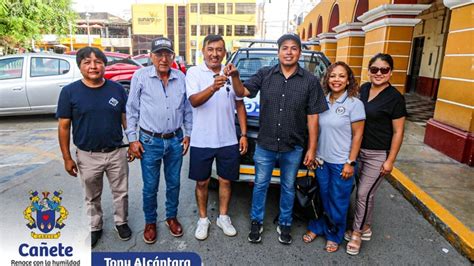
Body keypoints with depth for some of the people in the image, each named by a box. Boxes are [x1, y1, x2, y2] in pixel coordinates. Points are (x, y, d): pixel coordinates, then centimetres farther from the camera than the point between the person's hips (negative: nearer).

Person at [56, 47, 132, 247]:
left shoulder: (117, 89, -3)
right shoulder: (69, 91, -8)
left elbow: (126, 119, 4)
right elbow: (64, 127, -4)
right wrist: (67, 158, -4)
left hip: (116, 153, 1)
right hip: (87, 156, -1)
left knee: (121, 192, 15)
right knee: (92, 197, 18)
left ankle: (121, 222, 39)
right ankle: (95, 227, 40)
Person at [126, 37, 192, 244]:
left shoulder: (181, 78, 2)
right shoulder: (141, 76, -6)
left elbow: (187, 109, 10)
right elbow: (131, 110, -2)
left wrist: (188, 134, 8)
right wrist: (132, 138, -5)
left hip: (175, 141, 3)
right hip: (150, 142, -2)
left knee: (174, 184, 15)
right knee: (150, 187, 9)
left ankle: (171, 217, 36)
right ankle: (150, 222, 31)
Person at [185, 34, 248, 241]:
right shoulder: (194, 72, -6)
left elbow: (239, 105, 8)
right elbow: (194, 101, -22)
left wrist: (244, 134, 3)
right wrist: (213, 87, -41)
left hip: (228, 140, 3)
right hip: (201, 141, -2)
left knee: (225, 180, 14)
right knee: (202, 182, 12)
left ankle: (223, 217, 34)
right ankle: (203, 219, 32)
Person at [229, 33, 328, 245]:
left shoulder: (310, 81, -3)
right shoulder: (265, 74, -1)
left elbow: (313, 117, -3)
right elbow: (242, 92, 0)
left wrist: (312, 149, -4)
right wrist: (235, 76, -21)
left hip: (293, 148, 0)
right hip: (264, 145, 0)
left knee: (288, 187, 17)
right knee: (260, 185, 14)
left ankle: (284, 224, 38)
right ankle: (256, 222, 35)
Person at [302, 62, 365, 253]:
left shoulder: (354, 104, -11)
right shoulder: (322, 101, 2)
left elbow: (357, 135, -10)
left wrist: (350, 163, -13)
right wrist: (313, 154, 6)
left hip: (341, 163, -4)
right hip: (322, 160, 4)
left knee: (338, 202, 10)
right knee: (321, 198, 17)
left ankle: (334, 235, 31)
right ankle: (317, 227, 38)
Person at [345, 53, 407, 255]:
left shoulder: (395, 98, -13)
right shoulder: (363, 89, 4)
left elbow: (398, 132, -10)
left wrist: (390, 161, -11)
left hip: (378, 155, -5)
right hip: (358, 149, 6)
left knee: (364, 194, 1)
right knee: (362, 191, 15)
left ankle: (357, 232, 20)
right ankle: (365, 228, 33)